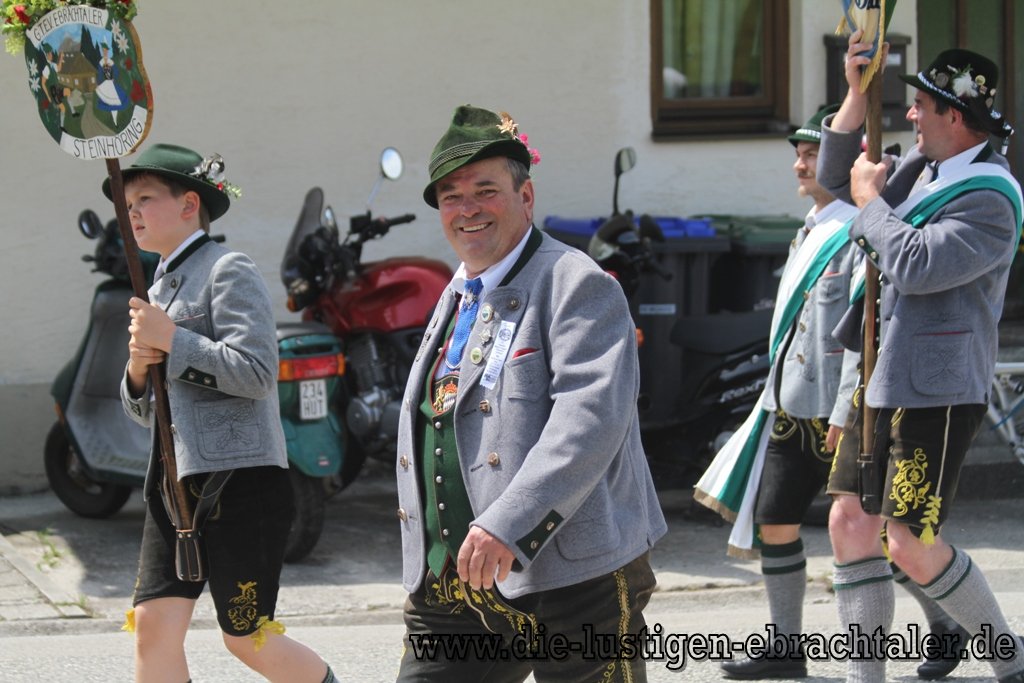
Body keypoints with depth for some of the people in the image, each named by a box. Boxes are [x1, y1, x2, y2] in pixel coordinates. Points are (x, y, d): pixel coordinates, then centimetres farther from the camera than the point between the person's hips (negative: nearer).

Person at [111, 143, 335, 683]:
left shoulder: (229, 272, -5)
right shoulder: (160, 288, 20)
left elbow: (256, 372, -18)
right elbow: (144, 412, 23)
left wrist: (171, 341, -15)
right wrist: (138, 368, 1)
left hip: (241, 477, -8)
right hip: (176, 480, 8)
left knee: (246, 638, -1)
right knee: (154, 624, -5)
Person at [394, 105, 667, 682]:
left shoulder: (577, 285, -8)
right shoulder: (457, 299, 21)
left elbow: (590, 419, -22)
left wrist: (508, 525, -30)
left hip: (571, 580, -7)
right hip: (452, 588, 8)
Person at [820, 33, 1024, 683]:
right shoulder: (924, 168, 11)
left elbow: (916, 265, -28)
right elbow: (837, 175, 23)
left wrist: (872, 201, -12)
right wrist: (857, 93, 9)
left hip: (936, 390, -9)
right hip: (882, 380, 9)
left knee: (910, 543, -10)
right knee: (850, 522, 6)